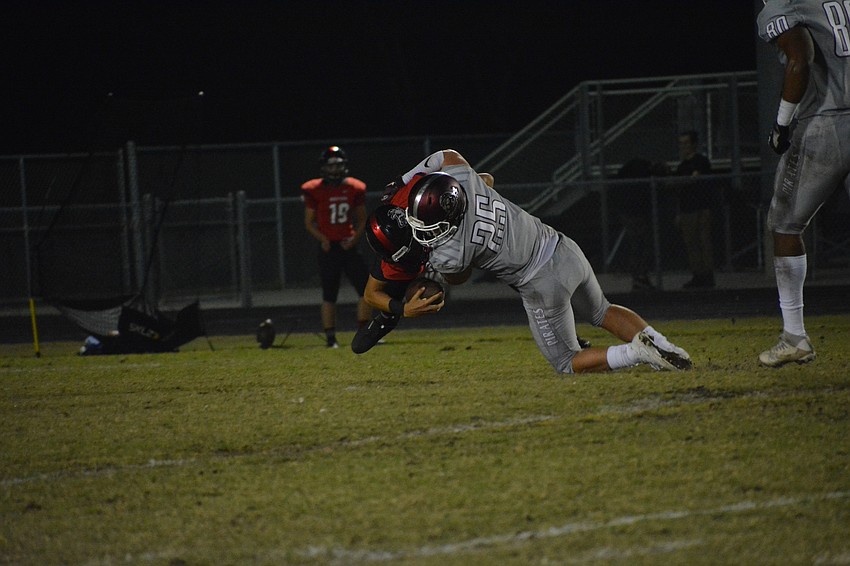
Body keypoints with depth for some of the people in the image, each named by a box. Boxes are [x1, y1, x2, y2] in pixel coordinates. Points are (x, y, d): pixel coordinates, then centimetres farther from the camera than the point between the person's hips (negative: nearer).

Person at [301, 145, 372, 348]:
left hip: (348, 246, 3)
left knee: (366, 289, -5)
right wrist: (322, 238, -15)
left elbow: (362, 219, 13)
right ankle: (330, 338, 7)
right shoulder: (314, 190, -5)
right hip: (328, 248, -3)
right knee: (329, 294, 1)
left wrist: (355, 238, -5)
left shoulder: (354, 188, 3)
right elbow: (309, 222, 1)